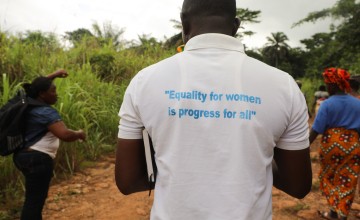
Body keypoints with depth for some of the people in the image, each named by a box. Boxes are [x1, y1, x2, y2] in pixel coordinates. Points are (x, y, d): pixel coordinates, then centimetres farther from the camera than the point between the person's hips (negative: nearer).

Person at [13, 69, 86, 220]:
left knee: (34, 198, 23)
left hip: (25, 156, 11)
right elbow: (65, 135, -31)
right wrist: (79, 134, -12)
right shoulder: (46, 112, -20)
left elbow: (38, 86, 30)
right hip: (37, 159, -10)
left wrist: (54, 75, 30)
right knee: (35, 200, -2)